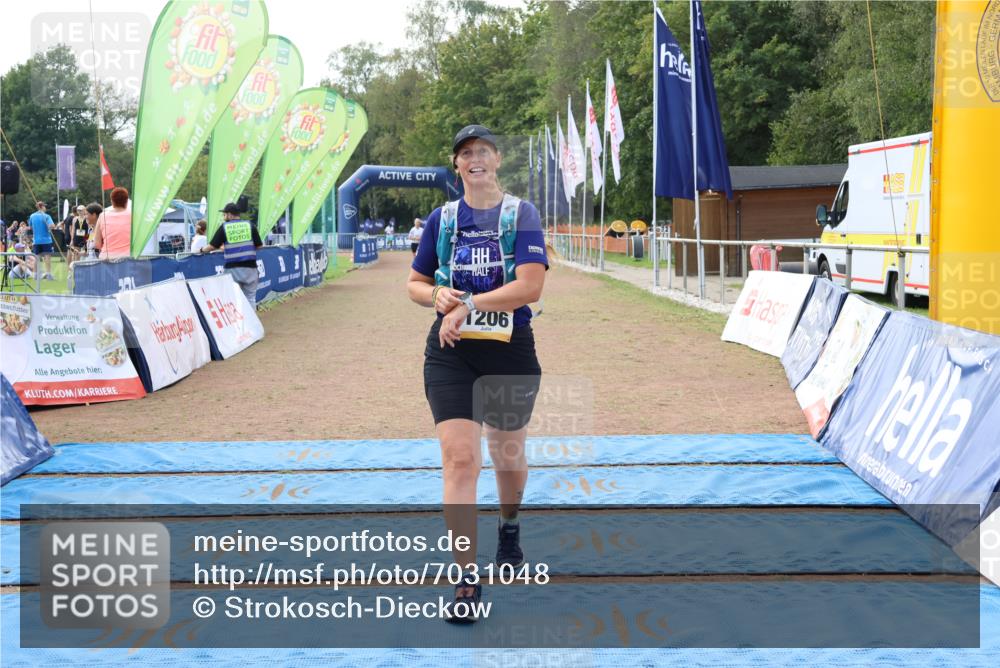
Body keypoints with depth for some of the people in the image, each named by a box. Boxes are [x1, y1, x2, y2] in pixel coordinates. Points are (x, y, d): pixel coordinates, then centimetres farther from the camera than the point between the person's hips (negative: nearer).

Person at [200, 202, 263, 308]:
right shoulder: (250, 226, 4)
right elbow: (259, 246, 4)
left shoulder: (224, 227, 1)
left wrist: (202, 249, 21)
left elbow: (212, 246, 3)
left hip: (233, 268, -1)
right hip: (250, 267, 1)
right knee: (250, 298, 6)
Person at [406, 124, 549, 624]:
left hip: (510, 348, -1)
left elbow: (530, 286, -14)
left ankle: (509, 527, 48)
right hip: (450, 351, 1)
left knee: (507, 455, 15)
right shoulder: (442, 219, 8)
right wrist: (436, 296, -7)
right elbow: (415, 283, 16)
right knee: (459, 457, -12)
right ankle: (467, 580, -8)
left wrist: (468, 305, -19)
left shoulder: (522, 215, -1)